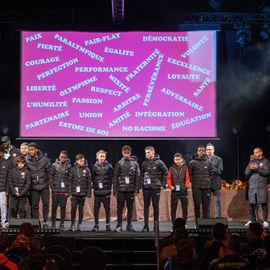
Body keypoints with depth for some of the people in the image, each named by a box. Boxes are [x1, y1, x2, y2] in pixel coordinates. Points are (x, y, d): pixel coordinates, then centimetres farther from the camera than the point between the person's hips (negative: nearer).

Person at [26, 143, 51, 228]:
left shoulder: (44, 159, -5)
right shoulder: (27, 160, -6)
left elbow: (49, 171, 3)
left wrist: (48, 181, 2)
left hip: (44, 186, 0)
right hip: (34, 187, 0)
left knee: (46, 204, 4)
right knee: (35, 205, 4)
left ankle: (45, 222, 15)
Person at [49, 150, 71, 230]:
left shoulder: (69, 166, 3)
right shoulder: (54, 165, 2)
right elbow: (51, 176, 2)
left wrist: (68, 190, -3)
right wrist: (52, 187, -4)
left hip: (64, 190, 0)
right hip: (56, 190, 0)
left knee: (63, 207, 3)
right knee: (54, 206, 4)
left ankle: (62, 224, 10)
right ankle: (53, 223, 13)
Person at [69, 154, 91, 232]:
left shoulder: (86, 170, 2)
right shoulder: (73, 169, 2)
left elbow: (89, 182, 4)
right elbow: (70, 180, 2)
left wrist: (89, 193, 0)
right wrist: (69, 191, -3)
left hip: (83, 193, 1)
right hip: (74, 192, 0)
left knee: (81, 208, 6)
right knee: (73, 208, -5)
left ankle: (79, 225, 14)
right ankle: (72, 224, 5)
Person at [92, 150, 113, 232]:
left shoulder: (109, 166, 0)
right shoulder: (94, 166, 4)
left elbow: (111, 178, 1)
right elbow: (92, 178, 7)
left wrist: (109, 188, -5)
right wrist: (94, 187, 0)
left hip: (106, 191, -1)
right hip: (97, 191, 1)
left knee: (107, 207, 3)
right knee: (96, 208, 3)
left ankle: (108, 225, 10)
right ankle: (96, 225, 11)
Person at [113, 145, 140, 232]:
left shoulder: (135, 163, 4)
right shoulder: (119, 163, 1)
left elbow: (137, 177, 3)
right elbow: (115, 177, 1)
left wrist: (136, 189, -3)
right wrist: (115, 190, -4)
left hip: (131, 190, 1)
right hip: (121, 189, -1)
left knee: (130, 208, 6)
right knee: (120, 207, 3)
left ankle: (129, 225, 14)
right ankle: (119, 225, 9)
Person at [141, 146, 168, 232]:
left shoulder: (159, 162, -2)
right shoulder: (144, 163, 6)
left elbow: (165, 172, 2)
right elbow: (142, 174, 11)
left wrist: (163, 184, -1)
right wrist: (141, 184, 1)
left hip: (156, 187, -3)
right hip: (146, 188, 3)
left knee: (155, 206, 3)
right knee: (146, 206, 3)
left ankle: (156, 224, 12)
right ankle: (146, 225, 6)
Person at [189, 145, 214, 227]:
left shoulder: (208, 162, 5)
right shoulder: (192, 162, -1)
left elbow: (211, 173, 14)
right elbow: (190, 174, 4)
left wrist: (208, 180, 6)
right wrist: (193, 181, -1)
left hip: (206, 186, 2)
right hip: (196, 187, -1)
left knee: (206, 205, 2)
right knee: (197, 204, 0)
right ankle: (197, 222, 7)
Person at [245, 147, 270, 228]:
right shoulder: (251, 161, 16)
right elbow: (246, 173, 8)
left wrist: (257, 168, -16)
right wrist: (250, 168, -12)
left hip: (262, 186, -3)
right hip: (252, 186, 3)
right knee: (251, 204, 0)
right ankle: (251, 220, 7)